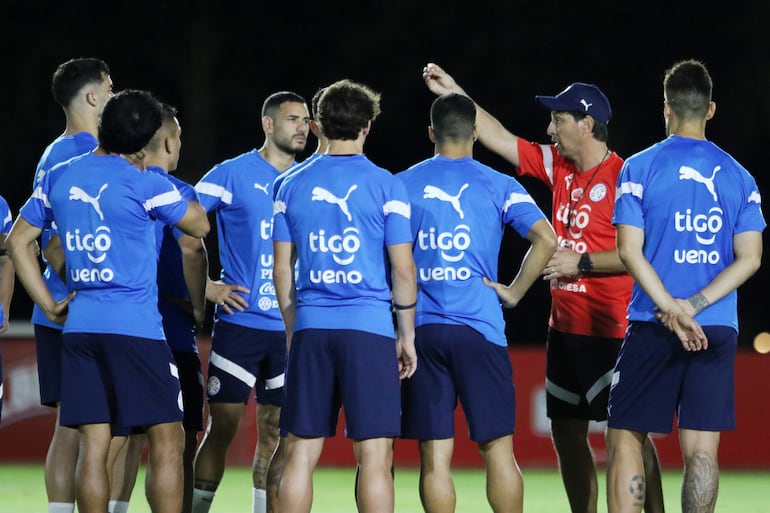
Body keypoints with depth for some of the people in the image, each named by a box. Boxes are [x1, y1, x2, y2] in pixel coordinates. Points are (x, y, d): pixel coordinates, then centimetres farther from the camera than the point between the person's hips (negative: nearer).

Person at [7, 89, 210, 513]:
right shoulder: (143, 184, -9)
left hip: (79, 325, 5)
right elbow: (198, 226, 6)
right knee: (165, 441, -2)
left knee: (93, 444, 5)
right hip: (136, 326, -5)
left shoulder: (58, 178, 8)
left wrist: (49, 305, 16)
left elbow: (18, 242, 16)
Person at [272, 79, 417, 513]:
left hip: (310, 330, 3)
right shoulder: (385, 186, -3)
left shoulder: (293, 186, 7)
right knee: (375, 456, -3)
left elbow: (282, 270, 9)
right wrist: (407, 335, 7)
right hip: (370, 329, -3)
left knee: (302, 453, 7)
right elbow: (403, 270, -3)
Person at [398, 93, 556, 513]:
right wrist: (513, 292, 0)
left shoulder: (404, 184, 6)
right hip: (480, 328, -1)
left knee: (434, 454, 2)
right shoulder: (498, 186, 3)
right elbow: (546, 239, -9)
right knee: (497, 449, 4)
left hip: (421, 331, 1)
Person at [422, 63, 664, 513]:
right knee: (567, 433, 11)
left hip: (611, 333, -8)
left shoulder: (624, 177, -13)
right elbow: (500, 139, 17)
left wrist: (582, 263, -20)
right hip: (566, 326, 8)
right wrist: (456, 94, 16)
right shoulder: (559, 166, 9)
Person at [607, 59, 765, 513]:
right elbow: (750, 258, 1)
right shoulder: (738, 176, 7)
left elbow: (630, 250, -9)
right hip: (718, 330, 3)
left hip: (653, 325, -2)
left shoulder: (640, 168, -1)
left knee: (626, 437, 3)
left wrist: (672, 309, -11)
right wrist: (692, 306, -5)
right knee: (702, 447, 2)